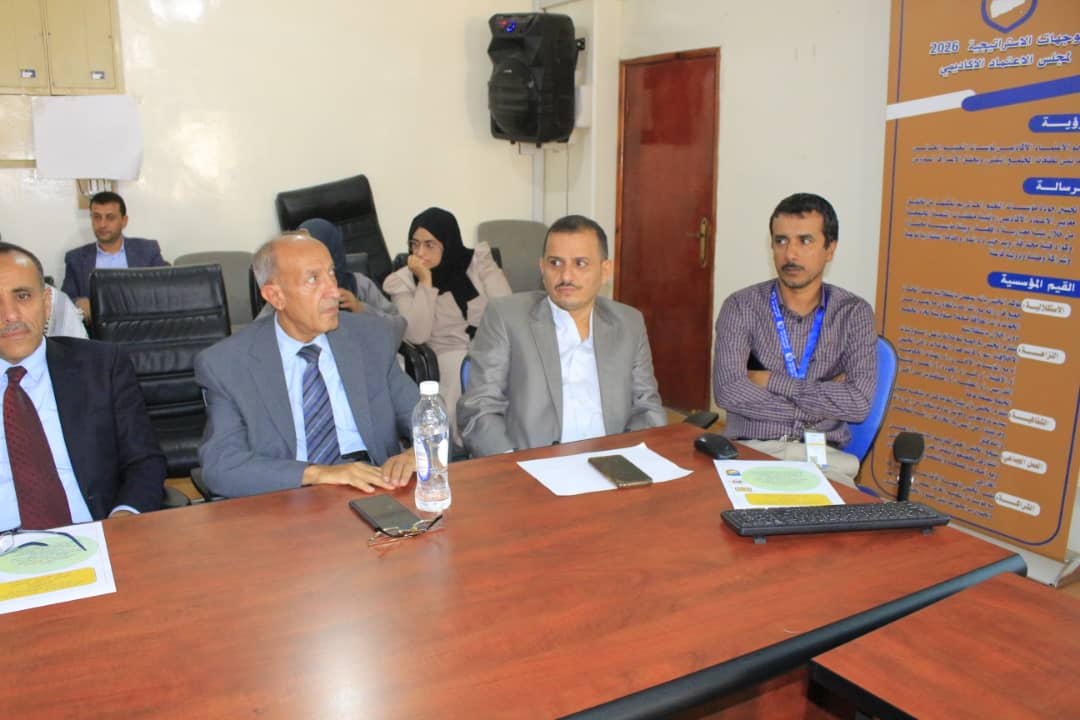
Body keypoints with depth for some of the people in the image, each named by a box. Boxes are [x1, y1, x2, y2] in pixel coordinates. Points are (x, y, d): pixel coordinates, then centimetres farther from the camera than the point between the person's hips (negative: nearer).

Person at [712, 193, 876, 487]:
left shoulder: (853, 312, 4)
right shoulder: (742, 306, 1)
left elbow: (859, 403, -9)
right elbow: (729, 392, -13)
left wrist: (771, 381, -9)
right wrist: (824, 400, -8)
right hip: (749, 449, -1)